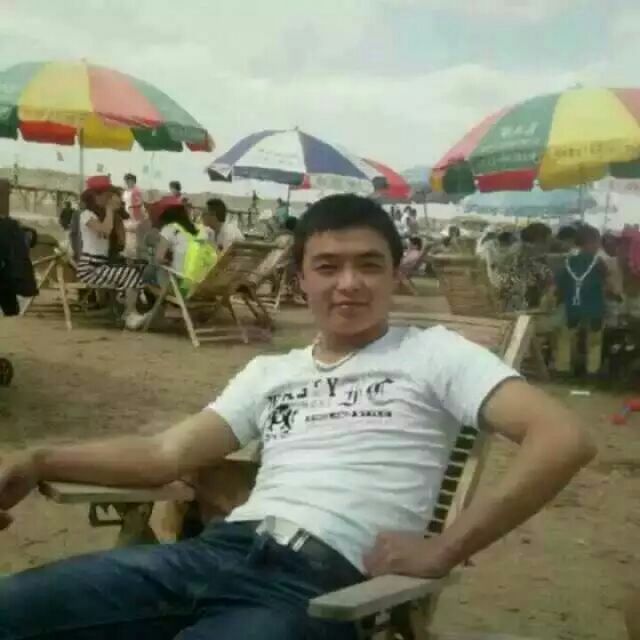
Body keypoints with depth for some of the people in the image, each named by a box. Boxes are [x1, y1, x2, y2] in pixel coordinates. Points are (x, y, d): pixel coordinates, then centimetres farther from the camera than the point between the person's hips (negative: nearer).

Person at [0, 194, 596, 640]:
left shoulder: (433, 353, 8)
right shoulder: (269, 371, 24)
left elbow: (565, 438, -3)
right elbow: (167, 453, 18)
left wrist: (443, 551, -11)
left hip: (320, 583, -5)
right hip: (217, 550, 6)